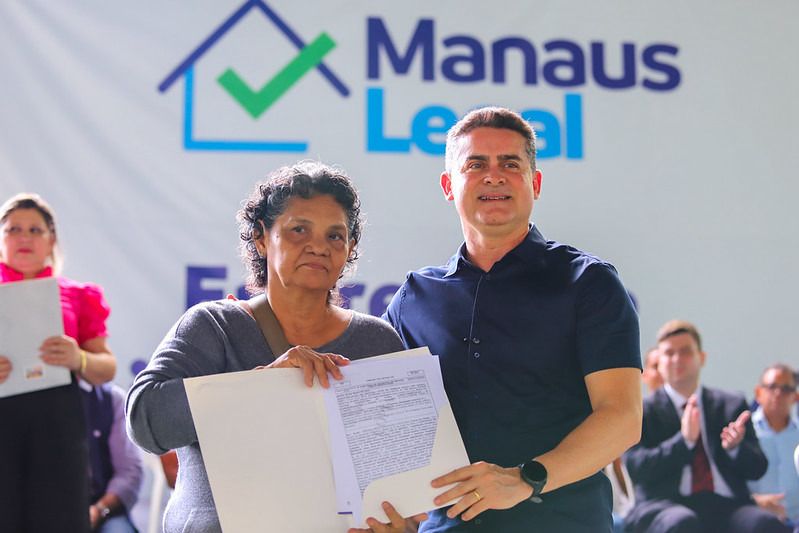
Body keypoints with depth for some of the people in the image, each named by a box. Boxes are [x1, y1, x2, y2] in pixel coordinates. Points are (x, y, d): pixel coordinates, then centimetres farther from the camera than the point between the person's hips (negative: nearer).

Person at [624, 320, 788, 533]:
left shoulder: (732, 405, 21)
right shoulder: (642, 410, 11)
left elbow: (757, 469, 15)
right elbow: (637, 469, -3)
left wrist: (735, 447, -8)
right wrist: (684, 440, -17)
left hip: (727, 506, 3)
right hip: (666, 506, -3)